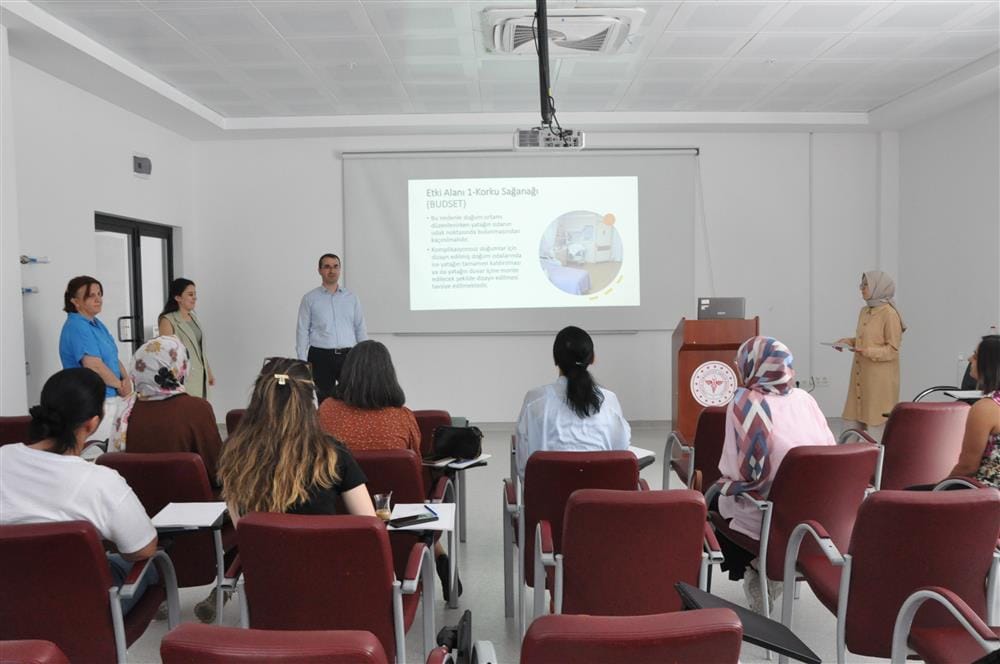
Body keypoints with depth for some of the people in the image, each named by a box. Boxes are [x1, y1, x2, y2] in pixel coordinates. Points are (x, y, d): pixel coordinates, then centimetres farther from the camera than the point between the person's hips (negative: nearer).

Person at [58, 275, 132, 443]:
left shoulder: (96, 323, 12)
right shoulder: (76, 328, -16)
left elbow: (113, 357, 17)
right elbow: (94, 366, -24)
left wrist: (126, 379, 0)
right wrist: (120, 385, -10)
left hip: (111, 398, 9)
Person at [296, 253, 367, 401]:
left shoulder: (352, 298, 10)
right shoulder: (309, 298, 3)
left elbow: (360, 329, 9)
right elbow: (302, 331, 1)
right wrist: (302, 361, -6)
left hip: (348, 356, 1)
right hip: (321, 357, -1)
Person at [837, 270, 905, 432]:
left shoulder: (890, 313, -13)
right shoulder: (864, 311, 11)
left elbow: (893, 349, -14)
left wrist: (868, 352, -26)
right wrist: (848, 341, 4)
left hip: (881, 377, -8)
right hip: (861, 373, 8)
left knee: (880, 419, -3)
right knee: (860, 412, 9)